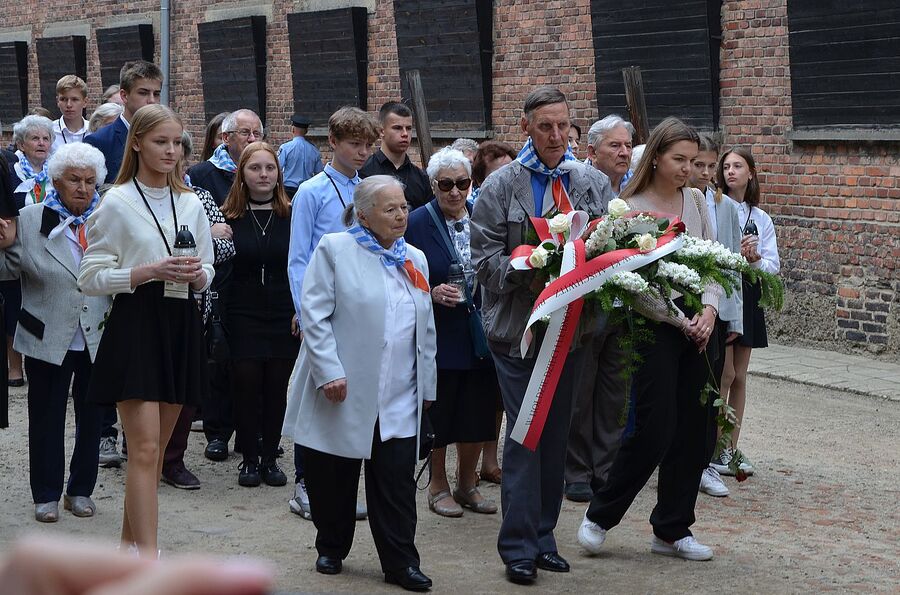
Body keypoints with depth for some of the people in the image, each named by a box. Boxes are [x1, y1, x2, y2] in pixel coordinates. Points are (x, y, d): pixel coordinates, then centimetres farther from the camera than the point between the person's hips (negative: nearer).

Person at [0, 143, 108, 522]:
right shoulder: (31, 220, 0)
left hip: (99, 337, 1)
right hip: (48, 340, -1)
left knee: (91, 416, 11)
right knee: (46, 417, 6)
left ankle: (81, 490, 25)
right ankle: (46, 495, 18)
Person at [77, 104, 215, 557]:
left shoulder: (191, 204, 10)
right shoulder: (117, 203, -5)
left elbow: (208, 273, 15)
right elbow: (91, 278, -8)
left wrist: (196, 274, -8)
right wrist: (150, 272, -19)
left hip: (181, 327, 5)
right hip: (135, 325, -5)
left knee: (157, 447, 11)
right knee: (144, 448, -11)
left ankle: (130, 540, 24)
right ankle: (147, 555, -12)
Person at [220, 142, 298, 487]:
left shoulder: (292, 216, 2)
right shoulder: (228, 217, 2)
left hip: (284, 317, 1)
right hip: (243, 316, 0)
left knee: (277, 387, 4)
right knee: (246, 385, -1)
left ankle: (270, 458, 16)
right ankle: (249, 459, 11)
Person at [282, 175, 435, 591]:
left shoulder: (415, 259, 15)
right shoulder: (334, 249, -2)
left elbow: (426, 330, 19)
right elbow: (315, 315, -9)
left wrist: (426, 385, 15)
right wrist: (329, 372, -16)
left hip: (399, 398, 4)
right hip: (344, 392, -4)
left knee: (397, 480, 0)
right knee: (334, 477, 7)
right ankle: (331, 549, 24)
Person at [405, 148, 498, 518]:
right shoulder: (416, 223, -7)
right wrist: (433, 293, -22)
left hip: (481, 331, 4)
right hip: (439, 333, -4)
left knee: (477, 412, 9)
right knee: (439, 412, 5)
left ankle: (467, 484, 25)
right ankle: (438, 487, 21)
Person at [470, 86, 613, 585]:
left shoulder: (594, 184, 5)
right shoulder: (502, 186, -3)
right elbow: (486, 257, -6)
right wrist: (530, 268, -21)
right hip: (518, 327, -3)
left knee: (557, 436, 10)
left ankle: (543, 537, 21)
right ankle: (518, 547, 2)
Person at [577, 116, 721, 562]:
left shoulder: (695, 201, 9)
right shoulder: (630, 208, -9)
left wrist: (708, 310, -5)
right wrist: (681, 321, -10)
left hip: (695, 326, 6)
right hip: (654, 325, -6)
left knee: (693, 428, 7)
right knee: (655, 429, -8)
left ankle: (672, 530, 18)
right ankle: (600, 515, 11)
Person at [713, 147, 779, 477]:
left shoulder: (761, 219, 11)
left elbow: (774, 266, 6)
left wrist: (755, 259, -14)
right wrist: (736, 255, -22)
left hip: (748, 297, 5)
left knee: (739, 378, 9)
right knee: (725, 375, -7)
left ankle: (732, 448, 15)